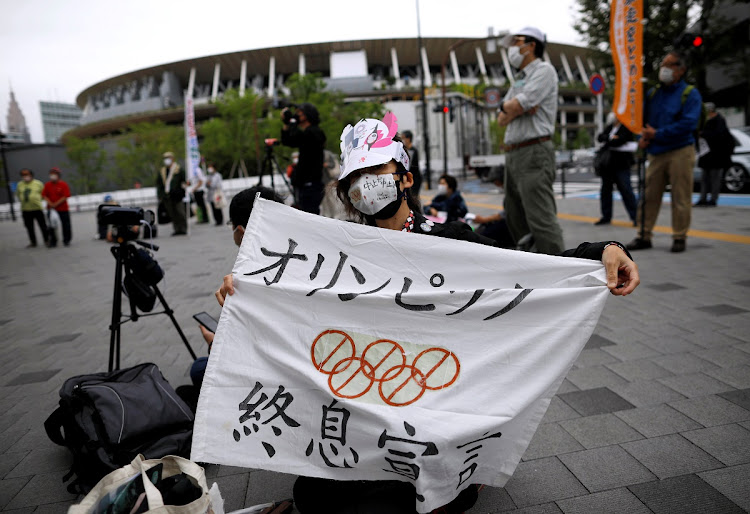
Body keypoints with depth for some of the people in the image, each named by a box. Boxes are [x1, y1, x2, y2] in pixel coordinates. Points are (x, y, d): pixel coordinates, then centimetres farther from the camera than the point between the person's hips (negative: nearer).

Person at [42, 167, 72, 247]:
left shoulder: (63, 184, -7)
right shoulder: (47, 185, 3)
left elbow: (65, 197, -12)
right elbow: (44, 195, 4)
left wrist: (56, 204, -15)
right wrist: (50, 204, -11)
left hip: (63, 208, -3)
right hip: (51, 209, 3)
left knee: (66, 225, 3)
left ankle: (66, 240, 18)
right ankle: (53, 242, 15)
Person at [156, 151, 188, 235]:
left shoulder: (179, 170, 2)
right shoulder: (161, 172, 14)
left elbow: (184, 181, 1)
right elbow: (159, 184, 17)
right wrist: (160, 195, 11)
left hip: (177, 195, -4)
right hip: (167, 196, 4)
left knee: (180, 212, -4)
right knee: (172, 214, 5)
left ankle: (183, 229, 2)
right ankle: (177, 229, 10)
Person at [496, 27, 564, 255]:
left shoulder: (544, 70, -2)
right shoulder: (519, 81, 24)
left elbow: (516, 106, -16)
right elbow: (502, 120, 13)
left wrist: (506, 106, 5)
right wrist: (517, 108, -5)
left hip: (534, 153, -9)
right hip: (513, 155, 9)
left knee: (541, 220, -15)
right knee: (516, 220, 13)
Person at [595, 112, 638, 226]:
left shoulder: (627, 127, -7)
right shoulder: (610, 126, 16)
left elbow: (619, 141, -18)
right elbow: (600, 137, 5)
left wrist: (606, 143, -5)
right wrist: (610, 138, -11)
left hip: (621, 164, -7)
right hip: (608, 164, 7)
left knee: (626, 190, -9)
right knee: (605, 190, 9)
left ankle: (635, 216, -3)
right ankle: (606, 217, 17)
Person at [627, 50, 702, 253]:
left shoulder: (690, 94, -1)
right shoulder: (652, 93, 13)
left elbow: (688, 123, -13)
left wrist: (657, 134, -16)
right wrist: (643, 136, -2)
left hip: (680, 151, -4)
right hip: (656, 153, 4)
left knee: (681, 198, -1)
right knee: (649, 196, 2)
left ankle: (679, 237, 8)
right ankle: (644, 236, 8)